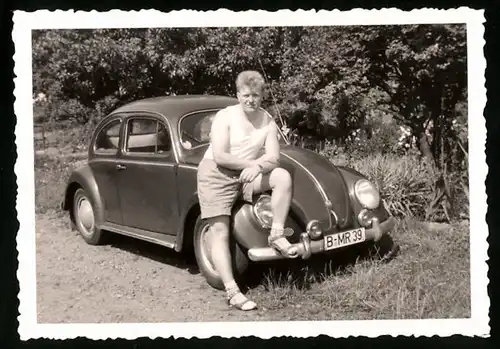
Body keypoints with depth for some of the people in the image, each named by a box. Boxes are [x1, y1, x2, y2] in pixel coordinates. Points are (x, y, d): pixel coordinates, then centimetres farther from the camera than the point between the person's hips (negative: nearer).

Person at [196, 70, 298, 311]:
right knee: (219, 232, -13)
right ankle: (232, 291, -12)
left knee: (283, 176, -22)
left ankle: (277, 234, -15)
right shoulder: (224, 116, -9)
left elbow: (273, 159, -6)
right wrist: (252, 162, -19)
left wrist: (257, 167, -27)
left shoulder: (268, 122, 1)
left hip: (248, 174, 4)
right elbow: (219, 156, -17)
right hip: (216, 174, -3)